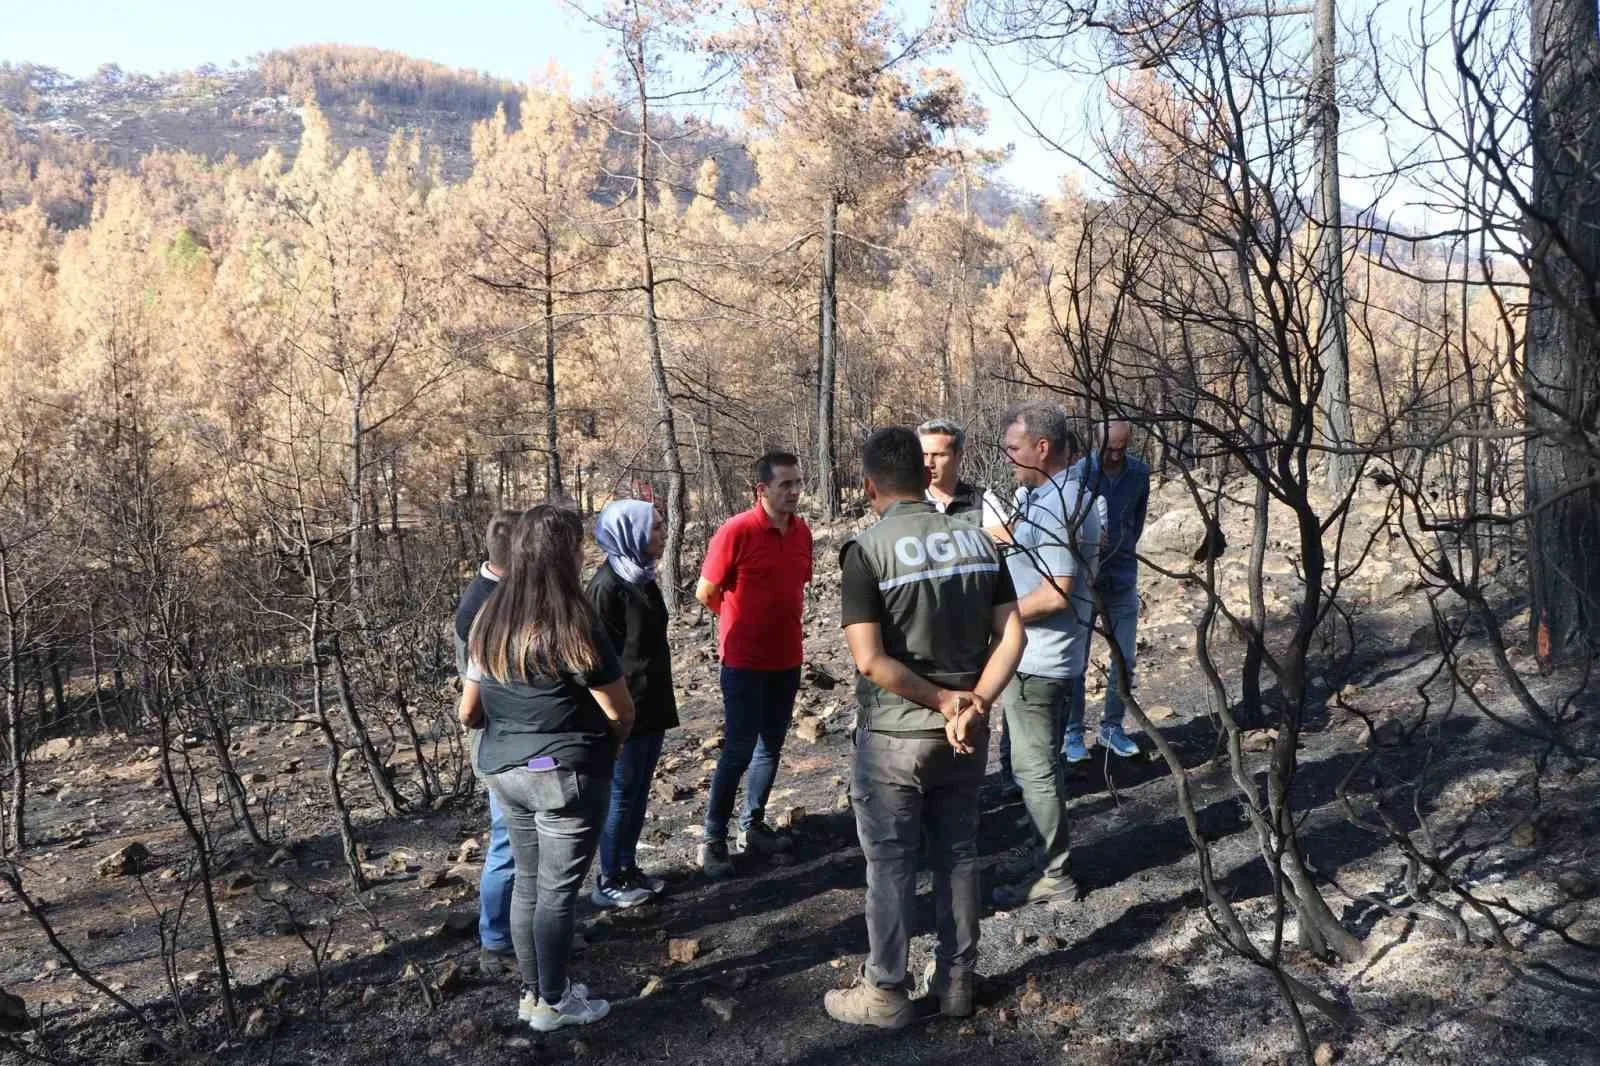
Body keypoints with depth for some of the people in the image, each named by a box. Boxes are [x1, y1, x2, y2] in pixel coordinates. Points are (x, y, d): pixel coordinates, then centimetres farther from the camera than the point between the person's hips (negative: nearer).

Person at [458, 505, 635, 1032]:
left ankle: (531, 992, 31)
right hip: (567, 776, -6)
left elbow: (468, 713, 7)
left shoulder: (489, 621, 1)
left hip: (503, 771, 7)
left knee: (527, 881, 19)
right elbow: (621, 712, -14)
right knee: (558, 890, 6)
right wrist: (611, 740, 8)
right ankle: (552, 1003, 19)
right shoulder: (573, 625, -18)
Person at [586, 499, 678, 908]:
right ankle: (609, 882, 18)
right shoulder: (607, 585, -19)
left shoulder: (642, 578, 7)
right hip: (626, 712, -8)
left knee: (639, 793, 17)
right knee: (622, 795, 4)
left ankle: (628, 867, 30)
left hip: (652, 707, 8)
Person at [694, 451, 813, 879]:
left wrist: (782, 620, 13)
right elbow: (705, 592, -7)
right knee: (739, 751, -3)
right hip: (745, 662, -6)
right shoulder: (736, 531, -16)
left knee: (771, 747, 14)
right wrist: (743, 624, 6)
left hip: (787, 659, 6)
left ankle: (754, 825, 29)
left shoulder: (802, 531, 2)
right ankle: (713, 841, 9)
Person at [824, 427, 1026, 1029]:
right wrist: (973, 705, -11)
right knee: (958, 855, 17)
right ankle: (957, 980, 30)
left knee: (890, 865, 9)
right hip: (965, 733, 5)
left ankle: (885, 994, 21)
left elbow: (870, 660, -22)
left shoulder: (867, 550, -15)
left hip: (894, 737, -5)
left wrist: (942, 700, -13)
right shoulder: (978, 540, 1)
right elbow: (1012, 637, -5)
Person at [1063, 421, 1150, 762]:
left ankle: (1112, 727, 22)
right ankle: (1073, 733, 12)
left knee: (1125, 659, 8)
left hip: (1123, 577, 4)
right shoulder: (1082, 470, -9)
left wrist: (1123, 548, 9)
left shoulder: (1139, 472, 2)